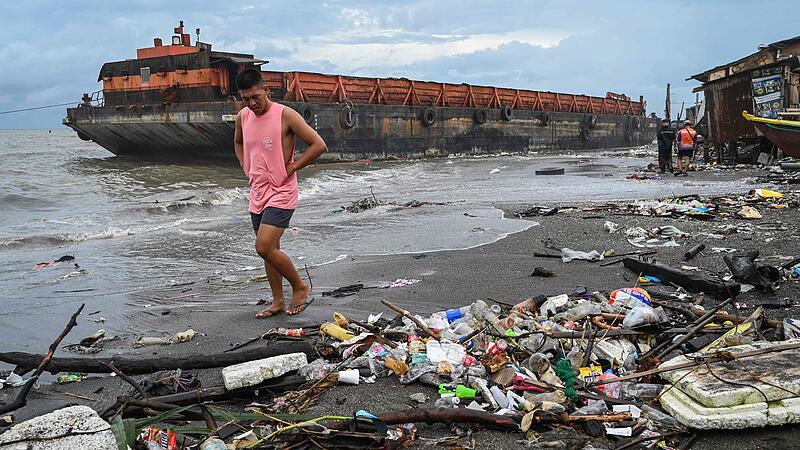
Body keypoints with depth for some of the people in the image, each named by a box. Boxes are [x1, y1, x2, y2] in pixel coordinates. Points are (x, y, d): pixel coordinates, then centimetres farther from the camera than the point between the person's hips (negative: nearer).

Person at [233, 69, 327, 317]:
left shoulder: (285, 115, -13)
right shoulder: (243, 117, 6)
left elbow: (319, 145, -14)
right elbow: (238, 143, 29)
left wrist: (291, 168, -12)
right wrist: (247, 169, 14)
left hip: (281, 193, -7)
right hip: (257, 193, 7)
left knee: (264, 248, -17)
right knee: (269, 250, 12)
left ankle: (300, 287, 3)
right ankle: (278, 302, 24)